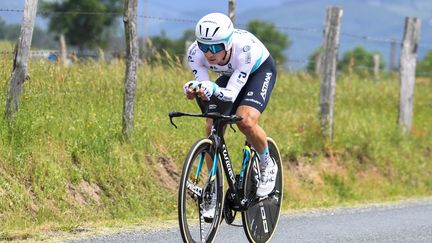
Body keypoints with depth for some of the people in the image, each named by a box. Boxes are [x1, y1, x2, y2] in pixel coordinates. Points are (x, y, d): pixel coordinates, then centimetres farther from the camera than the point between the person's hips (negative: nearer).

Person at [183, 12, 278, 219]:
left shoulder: (245, 47, -41)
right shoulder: (195, 53, -31)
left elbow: (231, 93, -40)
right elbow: (203, 87, -29)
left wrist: (213, 89, -60)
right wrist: (193, 90, -52)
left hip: (259, 70, -4)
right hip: (229, 75, 4)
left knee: (245, 121, -29)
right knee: (212, 129, -12)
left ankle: (267, 166, -1)